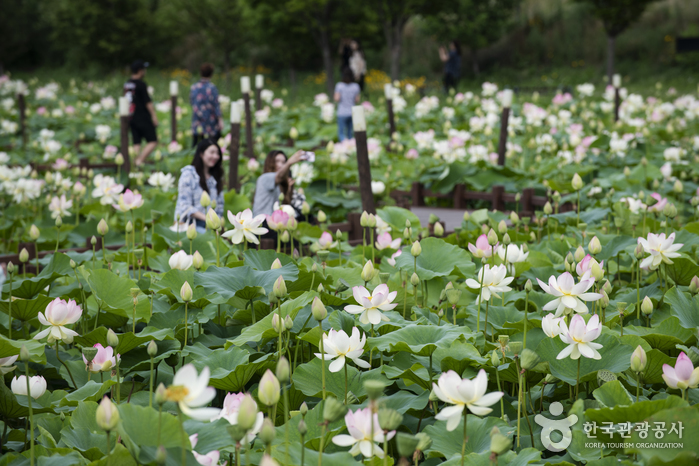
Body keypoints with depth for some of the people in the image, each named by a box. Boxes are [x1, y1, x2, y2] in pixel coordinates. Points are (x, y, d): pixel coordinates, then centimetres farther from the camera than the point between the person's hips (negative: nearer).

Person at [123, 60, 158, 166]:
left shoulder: (126, 84, 10)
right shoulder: (141, 84, -13)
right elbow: (148, 102, -14)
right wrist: (154, 115, -8)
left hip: (131, 118, 8)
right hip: (143, 118, -8)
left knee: (136, 143, 10)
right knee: (153, 141, -3)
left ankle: (135, 161, 4)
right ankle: (140, 160, -16)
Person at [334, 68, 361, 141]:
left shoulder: (339, 85, -10)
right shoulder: (356, 86, -2)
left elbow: (337, 99, -15)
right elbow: (357, 101, 1)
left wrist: (334, 97, 7)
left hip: (342, 113, -3)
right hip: (352, 113, 3)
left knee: (341, 134, 2)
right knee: (350, 133, 16)